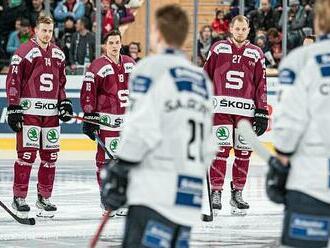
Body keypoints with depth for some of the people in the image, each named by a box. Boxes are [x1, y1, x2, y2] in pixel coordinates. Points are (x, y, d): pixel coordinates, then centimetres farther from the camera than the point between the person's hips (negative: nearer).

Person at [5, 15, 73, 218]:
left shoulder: (58, 54, 14)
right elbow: (13, 80, -8)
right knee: (27, 154, -8)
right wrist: (13, 107, -12)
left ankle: (44, 197, 16)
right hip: (29, 110, -6)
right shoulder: (25, 52, -6)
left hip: (51, 112, 6)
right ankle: (19, 198, -2)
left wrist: (64, 102, 12)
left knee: (50, 155, 6)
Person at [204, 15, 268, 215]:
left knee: (243, 152, 5)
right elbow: (206, 76, 9)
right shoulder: (218, 49, 6)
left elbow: (261, 85, 8)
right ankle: (216, 192, -2)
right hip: (221, 107, -2)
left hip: (246, 110, 2)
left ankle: (237, 193, 14)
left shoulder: (256, 54, 9)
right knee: (221, 149, -7)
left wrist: (262, 112, 3)